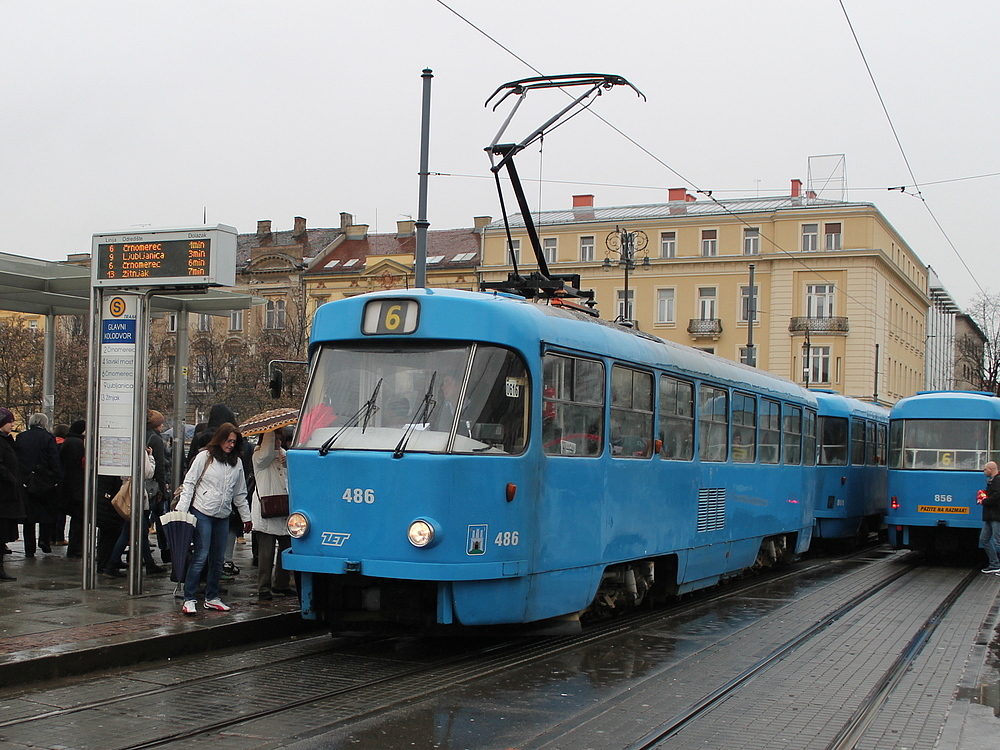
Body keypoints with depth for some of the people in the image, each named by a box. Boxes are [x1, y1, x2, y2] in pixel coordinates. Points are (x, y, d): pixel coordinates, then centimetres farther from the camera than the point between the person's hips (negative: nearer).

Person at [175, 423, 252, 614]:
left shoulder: (237, 462, 12)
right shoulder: (205, 457, 0)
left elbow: (240, 494, 18)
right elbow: (189, 483, -2)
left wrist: (246, 517, 17)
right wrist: (182, 509, -10)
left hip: (223, 516, 5)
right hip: (203, 513, -5)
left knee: (218, 559, 8)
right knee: (201, 557, -10)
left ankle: (212, 598, 18)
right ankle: (189, 599, -5)